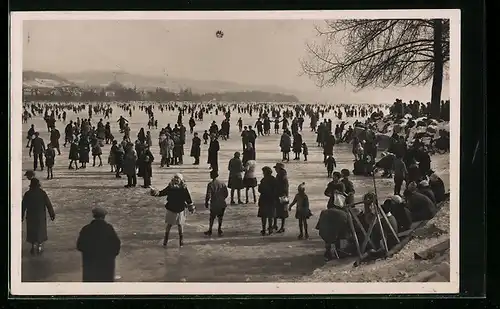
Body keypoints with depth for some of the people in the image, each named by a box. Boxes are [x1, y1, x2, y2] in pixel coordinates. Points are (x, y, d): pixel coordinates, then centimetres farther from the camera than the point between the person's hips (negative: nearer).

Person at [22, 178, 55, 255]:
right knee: (40, 231, 14)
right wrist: (52, 214, 1)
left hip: (31, 217, 0)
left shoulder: (27, 194, -8)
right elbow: (48, 204, -7)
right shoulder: (42, 193, -9)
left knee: (32, 232, 11)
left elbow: (23, 206, -3)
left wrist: (22, 216, 7)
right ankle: (40, 247, 19)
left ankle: (34, 247, 11)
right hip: (41, 216, 0)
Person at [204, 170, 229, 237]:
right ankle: (219, 230, 22)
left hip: (214, 204, -3)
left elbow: (208, 195, -13)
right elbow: (226, 193, 3)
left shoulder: (210, 184, -12)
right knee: (220, 217, 17)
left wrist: (206, 202, 1)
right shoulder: (222, 183, -1)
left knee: (212, 217, 11)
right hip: (222, 204, 3)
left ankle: (210, 231, 18)